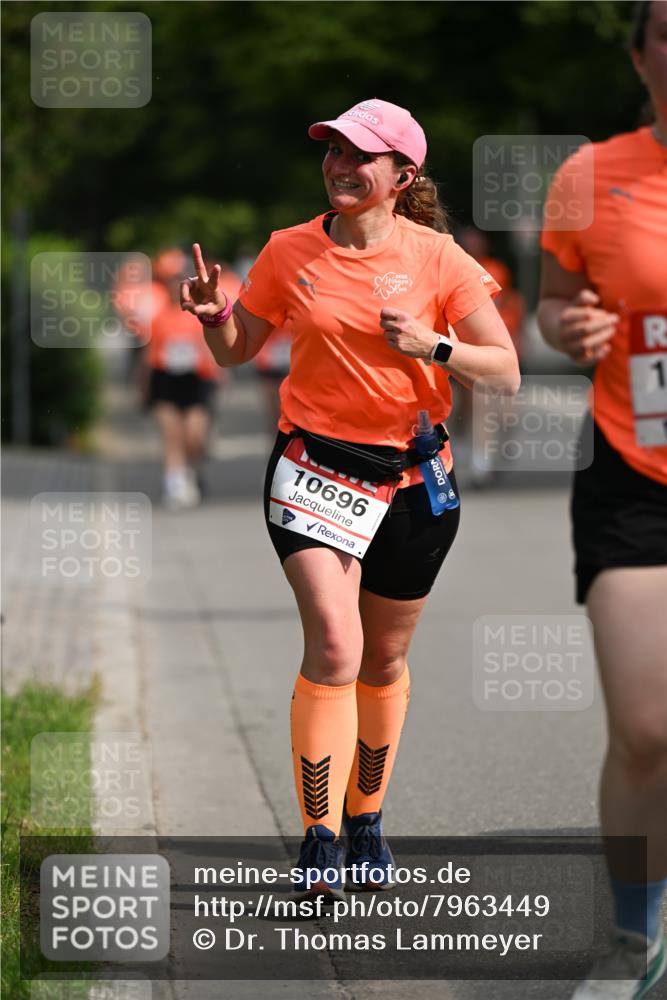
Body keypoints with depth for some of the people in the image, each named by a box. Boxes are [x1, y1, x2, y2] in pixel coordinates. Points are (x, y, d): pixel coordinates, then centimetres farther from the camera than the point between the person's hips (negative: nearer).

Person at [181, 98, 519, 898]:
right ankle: (319, 839, -13)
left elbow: (505, 372, -4)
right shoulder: (290, 251, 0)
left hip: (412, 473, 1)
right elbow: (236, 350, 12)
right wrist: (213, 313, -9)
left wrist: (434, 347, -21)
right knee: (333, 645, -17)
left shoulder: (436, 258, -4)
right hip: (315, 465, -1)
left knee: (385, 657, 13)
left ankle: (366, 819, 33)